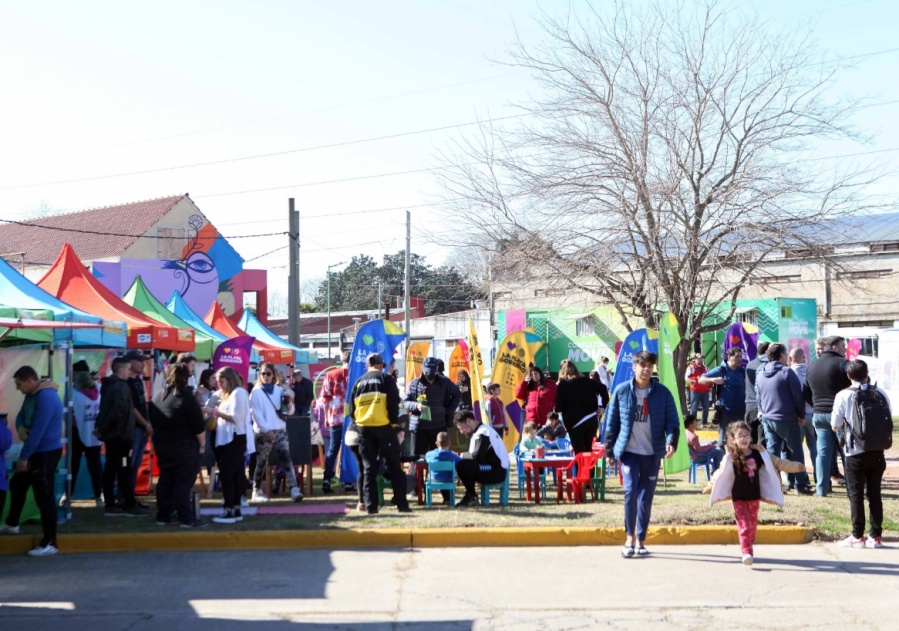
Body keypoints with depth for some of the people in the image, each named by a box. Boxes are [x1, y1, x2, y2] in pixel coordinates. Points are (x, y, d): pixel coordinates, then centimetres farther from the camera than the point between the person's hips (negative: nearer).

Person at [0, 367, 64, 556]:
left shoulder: (46, 397, -23)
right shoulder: (32, 395, 9)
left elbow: (38, 431, -25)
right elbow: (21, 416, 14)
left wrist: (23, 456, -21)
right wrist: (20, 429, -11)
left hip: (46, 453, -10)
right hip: (35, 451, 10)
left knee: (44, 495, -8)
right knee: (17, 484, 24)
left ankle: (49, 543, -3)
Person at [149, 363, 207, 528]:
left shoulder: (157, 397, 9)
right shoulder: (186, 398, -15)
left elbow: (152, 421, 18)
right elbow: (198, 425, -15)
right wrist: (202, 444, -3)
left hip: (161, 445, 7)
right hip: (184, 447, -7)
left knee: (165, 480, 13)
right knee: (183, 483, -5)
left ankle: (163, 516, 16)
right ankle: (187, 519, -3)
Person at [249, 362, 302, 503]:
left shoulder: (280, 390, 13)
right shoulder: (256, 392, 3)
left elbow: (289, 412, 12)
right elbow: (256, 414, -6)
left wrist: (289, 403, -11)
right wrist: (267, 430, -16)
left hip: (280, 430, 2)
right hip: (263, 432, -2)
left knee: (286, 458, -12)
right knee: (261, 462, 3)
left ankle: (294, 489, -22)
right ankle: (257, 491, 18)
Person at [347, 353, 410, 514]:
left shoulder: (359, 382, 14)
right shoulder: (386, 379, 3)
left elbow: (351, 410, 12)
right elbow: (393, 404, -7)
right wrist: (394, 421, 6)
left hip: (364, 428, 3)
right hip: (383, 427, -3)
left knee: (368, 468, 8)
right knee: (394, 466, 3)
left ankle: (370, 506, 4)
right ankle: (402, 504, 1)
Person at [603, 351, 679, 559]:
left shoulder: (663, 393, -1)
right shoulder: (621, 391, -2)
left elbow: (672, 421, -3)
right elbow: (611, 422, 4)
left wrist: (671, 442, -21)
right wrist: (609, 450, 4)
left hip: (652, 453, 1)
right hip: (628, 451, -1)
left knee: (646, 498, 7)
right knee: (630, 491, -14)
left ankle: (641, 540, 20)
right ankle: (630, 537, 1)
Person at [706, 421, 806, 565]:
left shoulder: (758, 454, 1)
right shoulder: (731, 457, -9)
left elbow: (777, 463, 8)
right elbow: (721, 473, -1)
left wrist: (797, 467, 8)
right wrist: (710, 485, -3)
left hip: (754, 497, 4)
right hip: (739, 498, -4)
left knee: (752, 525, 13)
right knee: (744, 525, -11)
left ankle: (749, 550, 28)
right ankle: (746, 553, -16)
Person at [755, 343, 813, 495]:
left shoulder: (760, 375, 7)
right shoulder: (786, 372, -11)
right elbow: (798, 395, -11)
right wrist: (801, 414, -2)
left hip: (767, 419, 5)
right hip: (787, 419, -5)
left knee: (772, 452, 8)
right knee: (795, 452, 4)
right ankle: (801, 485, 7)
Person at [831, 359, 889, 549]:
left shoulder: (843, 396, -11)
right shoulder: (880, 393, -2)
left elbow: (835, 426, -7)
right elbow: (889, 419, 7)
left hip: (856, 453, -3)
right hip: (877, 453, 3)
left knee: (856, 495, 4)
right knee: (875, 494, 11)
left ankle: (857, 536, 7)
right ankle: (876, 536, 14)